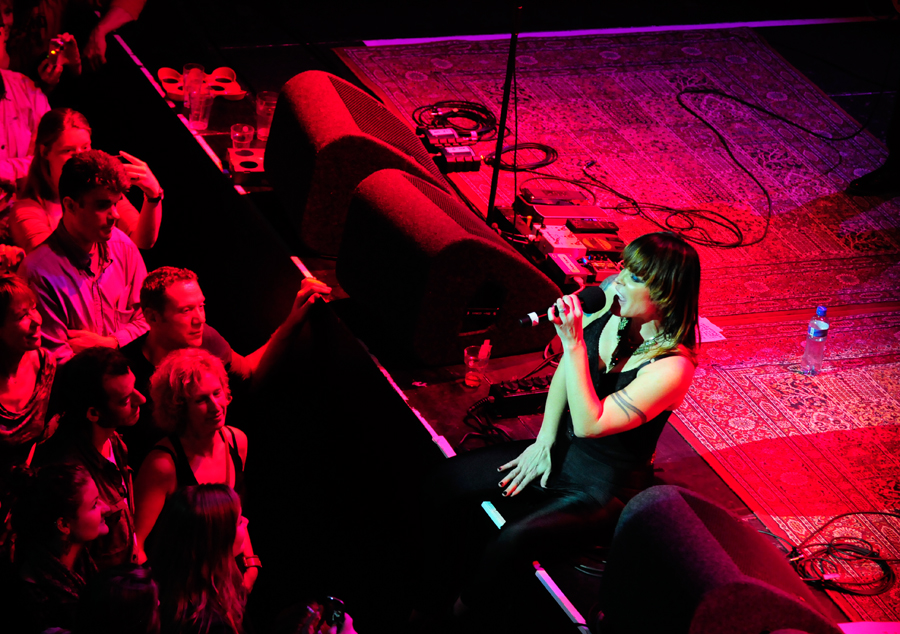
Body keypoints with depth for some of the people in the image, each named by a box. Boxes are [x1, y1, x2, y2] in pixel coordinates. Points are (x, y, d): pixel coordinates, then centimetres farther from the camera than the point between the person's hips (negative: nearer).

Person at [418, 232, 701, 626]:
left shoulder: (672, 368, -28)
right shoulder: (612, 303, -9)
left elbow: (589, 423, -31)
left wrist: (573, 343, -35)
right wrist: (544, 441, 1)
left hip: (602, 490, -7)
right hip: (558, 452, 8)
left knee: (512, 541, -29)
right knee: (447, 482, -3)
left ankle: (462, 616, -4)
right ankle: (431, 596, 13)